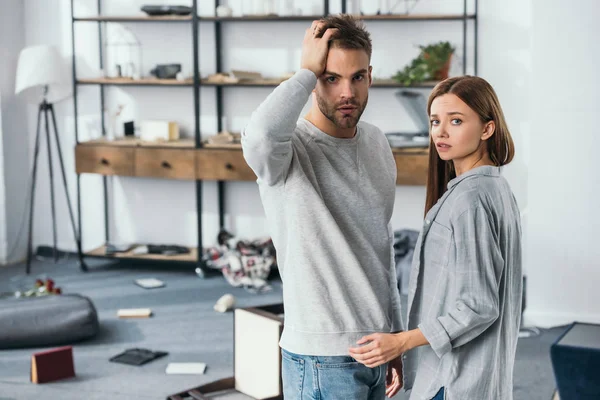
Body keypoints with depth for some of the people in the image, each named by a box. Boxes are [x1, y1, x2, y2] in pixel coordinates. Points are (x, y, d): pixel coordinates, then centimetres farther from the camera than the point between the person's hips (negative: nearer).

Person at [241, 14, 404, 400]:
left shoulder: (378, 143, 8)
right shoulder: (289, 149, -14)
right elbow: (260, 135, -41)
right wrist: (308, 71, -25)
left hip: (375, 349, 7)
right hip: (324, 358, -7)